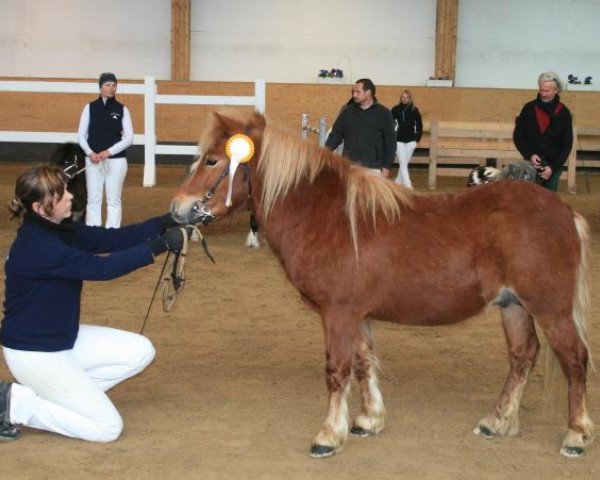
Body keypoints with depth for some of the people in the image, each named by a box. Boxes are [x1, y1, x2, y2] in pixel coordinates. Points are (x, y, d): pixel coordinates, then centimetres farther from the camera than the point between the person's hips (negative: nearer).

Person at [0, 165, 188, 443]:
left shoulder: (59, 230, 1)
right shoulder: (36, 246, -28)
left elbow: (112, 238, -3)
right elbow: (102, 267, -30)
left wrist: (168, 222, -13)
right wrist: (161, 245, -29)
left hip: (64, 338, 10)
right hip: (32, 353, -10)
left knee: (140, 352, 5)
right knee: (108, 428, -9)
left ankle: (56, 394, 8)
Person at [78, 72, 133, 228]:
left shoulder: (122, 109, 2)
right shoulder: (90, 107, 3)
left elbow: (129, 138, -1)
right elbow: (81, 135, 4)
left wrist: (108, 152, -12)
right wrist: (90, 153, -12)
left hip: (116, 160, 0)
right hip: (93, 160, 1)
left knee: (114, 200, 2)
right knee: (93, 199, 3)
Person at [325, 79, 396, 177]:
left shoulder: (383, 113, 1)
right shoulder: (347, 111, 8)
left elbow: (390, 141, 0)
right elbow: (335, 135, 8)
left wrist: (387, 166, -5)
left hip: (373, 168, -2)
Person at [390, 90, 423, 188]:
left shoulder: (414, 110, 1)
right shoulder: (396, 110, -2)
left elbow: (419, 125, 8)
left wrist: (417, 139, 4)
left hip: (411, 141, 2)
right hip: (399, 140, -1)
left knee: (404, 163, 8)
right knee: (403, 163, -8)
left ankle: (398, 182, 22)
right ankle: (408, 185, -13)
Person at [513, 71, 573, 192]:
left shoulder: (564, 113, -3)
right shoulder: (529, 108, 0)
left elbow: (567, 145, -3)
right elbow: (517, 136, 3)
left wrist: (553, 167, -13)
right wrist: (530, 155, -12)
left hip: (553, 165, -1)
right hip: (531, 163, 1)